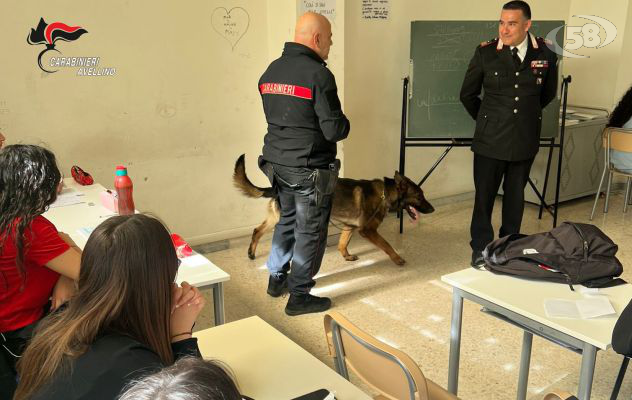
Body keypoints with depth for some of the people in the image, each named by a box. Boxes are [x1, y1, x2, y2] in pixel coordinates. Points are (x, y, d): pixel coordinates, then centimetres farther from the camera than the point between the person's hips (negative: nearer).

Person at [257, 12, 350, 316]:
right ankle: (299, 296, 16)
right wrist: (344, 124, 1)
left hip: (277, 162, 8)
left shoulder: (271, 70, 6)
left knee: (287, 220, 24)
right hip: (310, 168, -8)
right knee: (310, 231, 6)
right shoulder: (318, 74, -18)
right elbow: (334, 130, -19)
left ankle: (276, 278, 37)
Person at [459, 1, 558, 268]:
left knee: (515, 196, 13)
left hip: (525, 139, 2)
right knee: (484, 196, 5)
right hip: (490, 139, -2)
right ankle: (481, 250, 20)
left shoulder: (545, 53, -3)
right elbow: (467, 95, 6)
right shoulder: (485, 52, -7)